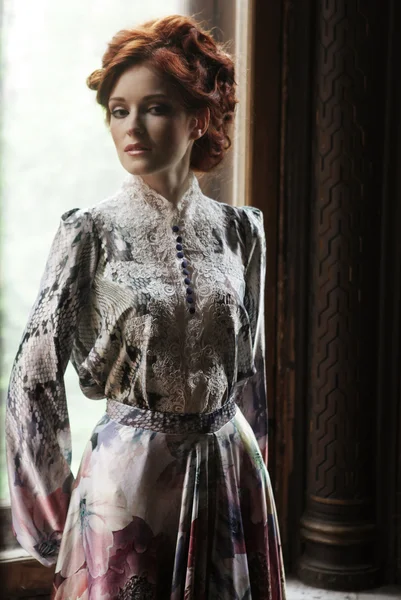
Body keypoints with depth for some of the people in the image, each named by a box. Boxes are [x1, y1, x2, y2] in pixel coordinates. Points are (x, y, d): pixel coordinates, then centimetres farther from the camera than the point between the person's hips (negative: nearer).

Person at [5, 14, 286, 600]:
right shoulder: (90, 232, -10)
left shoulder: (240, 228, 0)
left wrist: (253, 459, 15)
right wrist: (57, 525, -3)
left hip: (232, 471, 4)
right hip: (128, 478, -3)